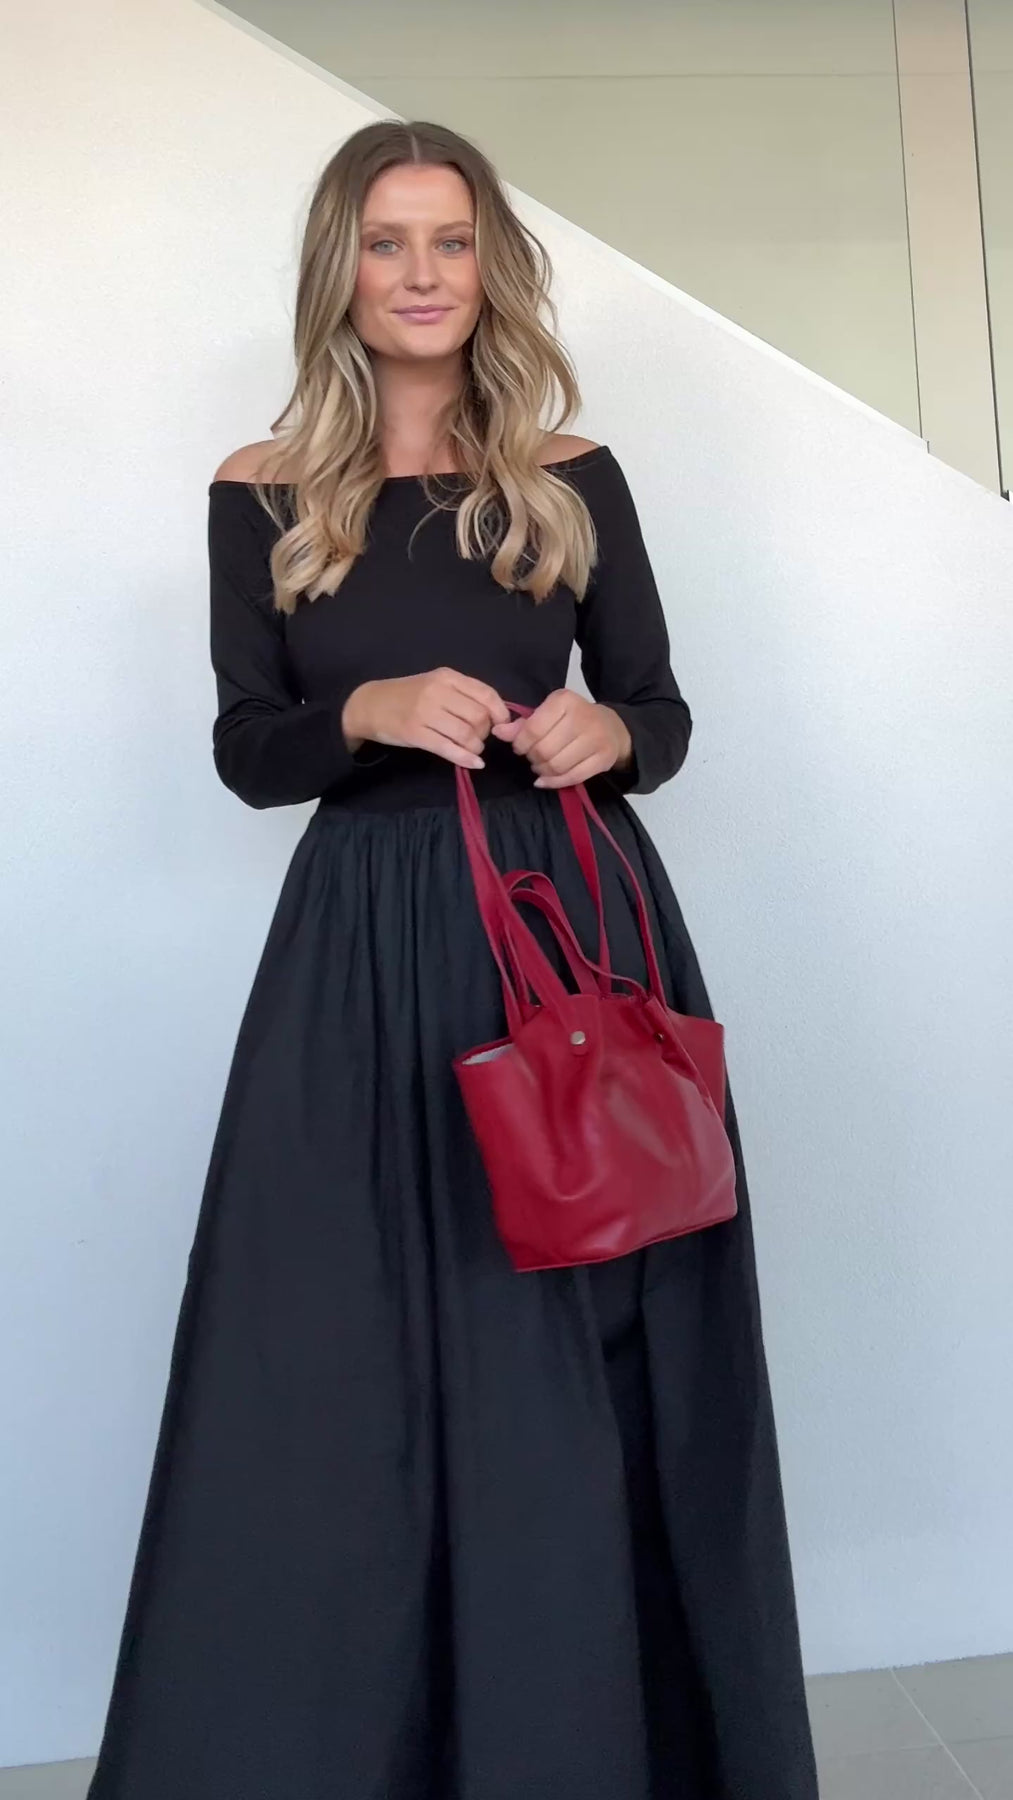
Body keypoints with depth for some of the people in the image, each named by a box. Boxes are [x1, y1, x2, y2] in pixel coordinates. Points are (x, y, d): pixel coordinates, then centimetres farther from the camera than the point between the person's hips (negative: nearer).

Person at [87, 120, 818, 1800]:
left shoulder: (573, 477, 6)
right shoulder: (264, 493, 5)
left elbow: (665, 715, 9)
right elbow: (246, 749, 5)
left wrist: (606, 734, -13)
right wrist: (371, 712, -14)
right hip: (369, 946, 0)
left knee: (584, 1357, 7)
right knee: (341, 1367, 5)